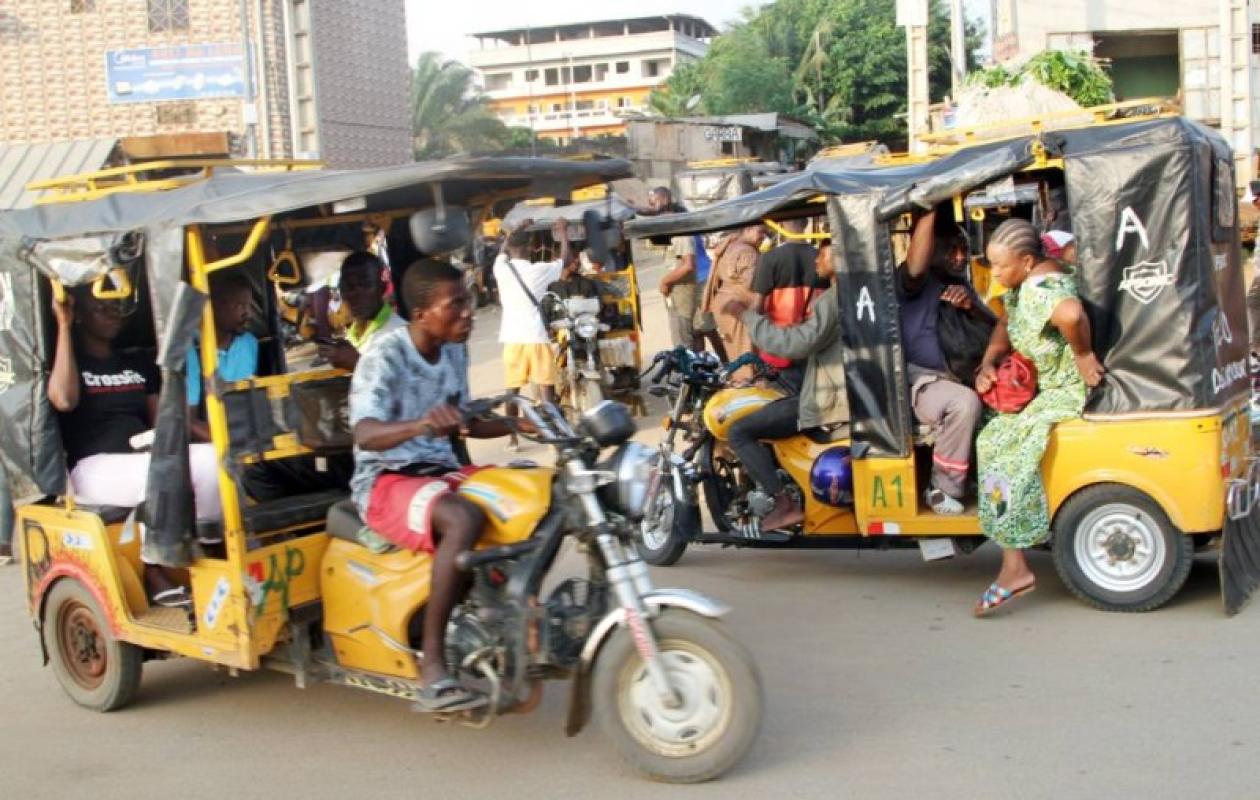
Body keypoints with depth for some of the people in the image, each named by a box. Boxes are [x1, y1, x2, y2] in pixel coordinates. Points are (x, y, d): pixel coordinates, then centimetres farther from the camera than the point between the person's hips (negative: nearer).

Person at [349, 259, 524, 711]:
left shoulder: (454, 352, 8)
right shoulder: (385, 356, -15)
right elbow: (365, 433, -29)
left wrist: (519, 424, 5)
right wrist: (420, 424, -48)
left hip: (442, 471, 8)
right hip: (385, 481, -8)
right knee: (464, 520, -38)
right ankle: (431, 665, -31)